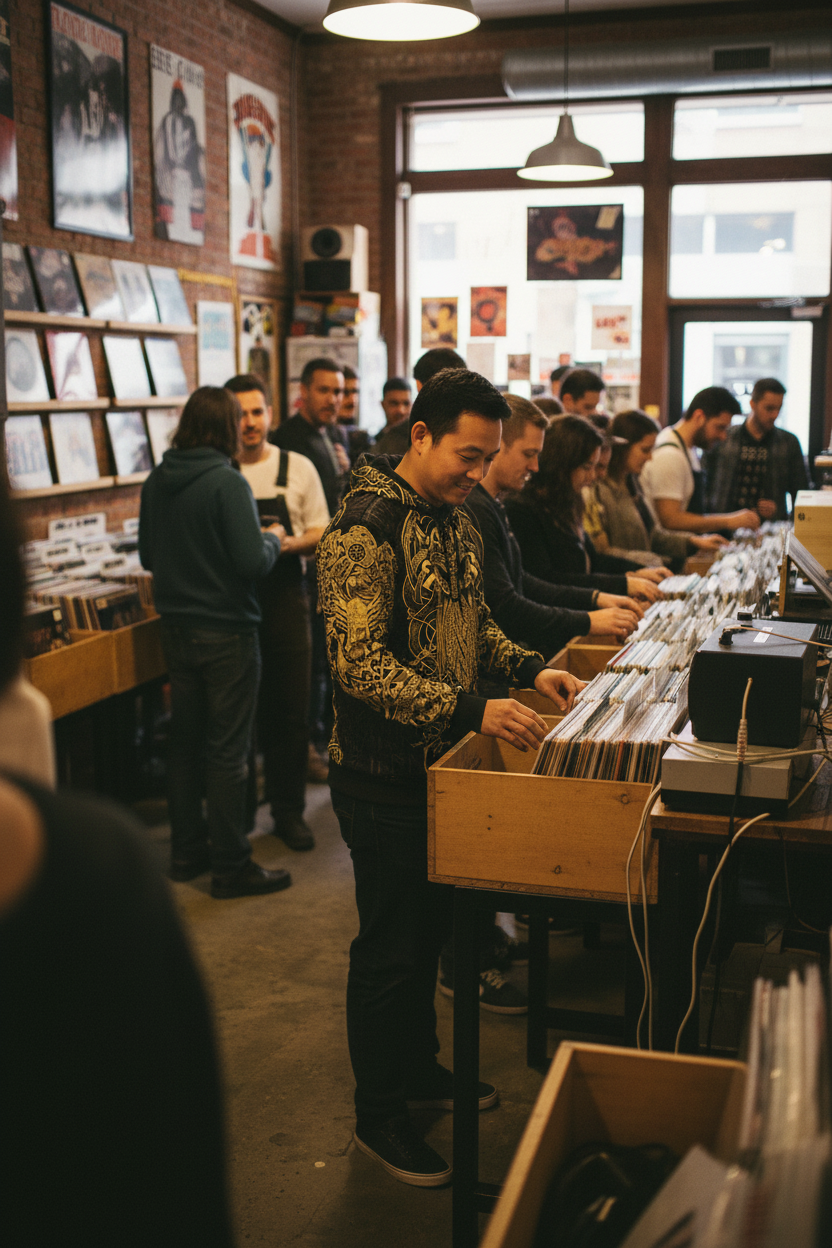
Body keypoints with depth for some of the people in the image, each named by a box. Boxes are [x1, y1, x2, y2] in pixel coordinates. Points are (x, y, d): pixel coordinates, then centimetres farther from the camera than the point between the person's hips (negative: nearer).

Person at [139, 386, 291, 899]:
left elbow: (147, 556, 13)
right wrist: (273, 539, -2)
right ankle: (231, 866, 10)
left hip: (178, 630, 7)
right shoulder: (227, 482, -17)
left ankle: (187, 849, 27)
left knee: (185, 742, 16)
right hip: (227, 632, -7)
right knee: (227, 749, 1)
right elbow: (253, 562, -22)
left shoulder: (156, 482, 4)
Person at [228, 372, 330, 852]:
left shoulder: (298, 468, 5)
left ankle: (289, 811, 16)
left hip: (285, 600, 1)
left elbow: (321, 533, 8)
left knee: (290, 711, 3)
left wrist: (291, 544, -12)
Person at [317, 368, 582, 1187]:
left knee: (431, 927, 21)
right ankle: (377, 1116, 22)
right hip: (383, 775, -8)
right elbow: (360, 665, -27)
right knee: (390, 945, 5)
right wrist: (472, 711, -32)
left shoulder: (454, 519, 8)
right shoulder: (365, 528, -21)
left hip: (442, 764, 8)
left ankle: (419, 1066, 40)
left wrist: (528, 669, 2)